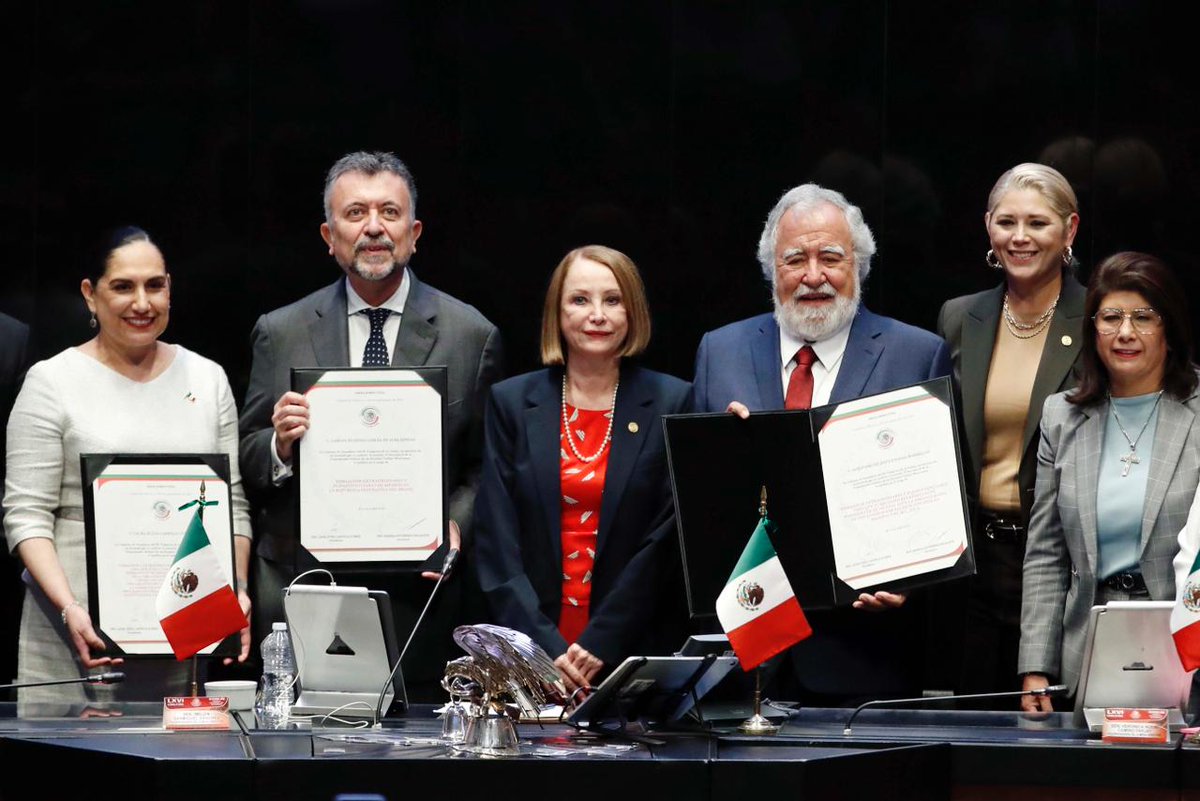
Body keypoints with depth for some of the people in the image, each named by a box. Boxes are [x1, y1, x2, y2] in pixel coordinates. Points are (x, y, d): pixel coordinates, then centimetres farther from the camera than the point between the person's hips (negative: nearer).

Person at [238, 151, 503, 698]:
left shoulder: (471, 336, 6)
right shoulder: (280, 334, 9)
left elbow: (486, 467, 6)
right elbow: (245, 465, 10)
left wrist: (454, 525, -12)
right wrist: (279, 444, -11)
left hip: (419, 597, -1)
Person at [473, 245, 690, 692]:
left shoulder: (671, 403, 4)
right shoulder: (511, 403, 8)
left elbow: (665, 541, -2)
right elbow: (496, 542, 2)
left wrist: (599, 645, -11)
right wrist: (548, 649, -11)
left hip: (630, 651, -1)